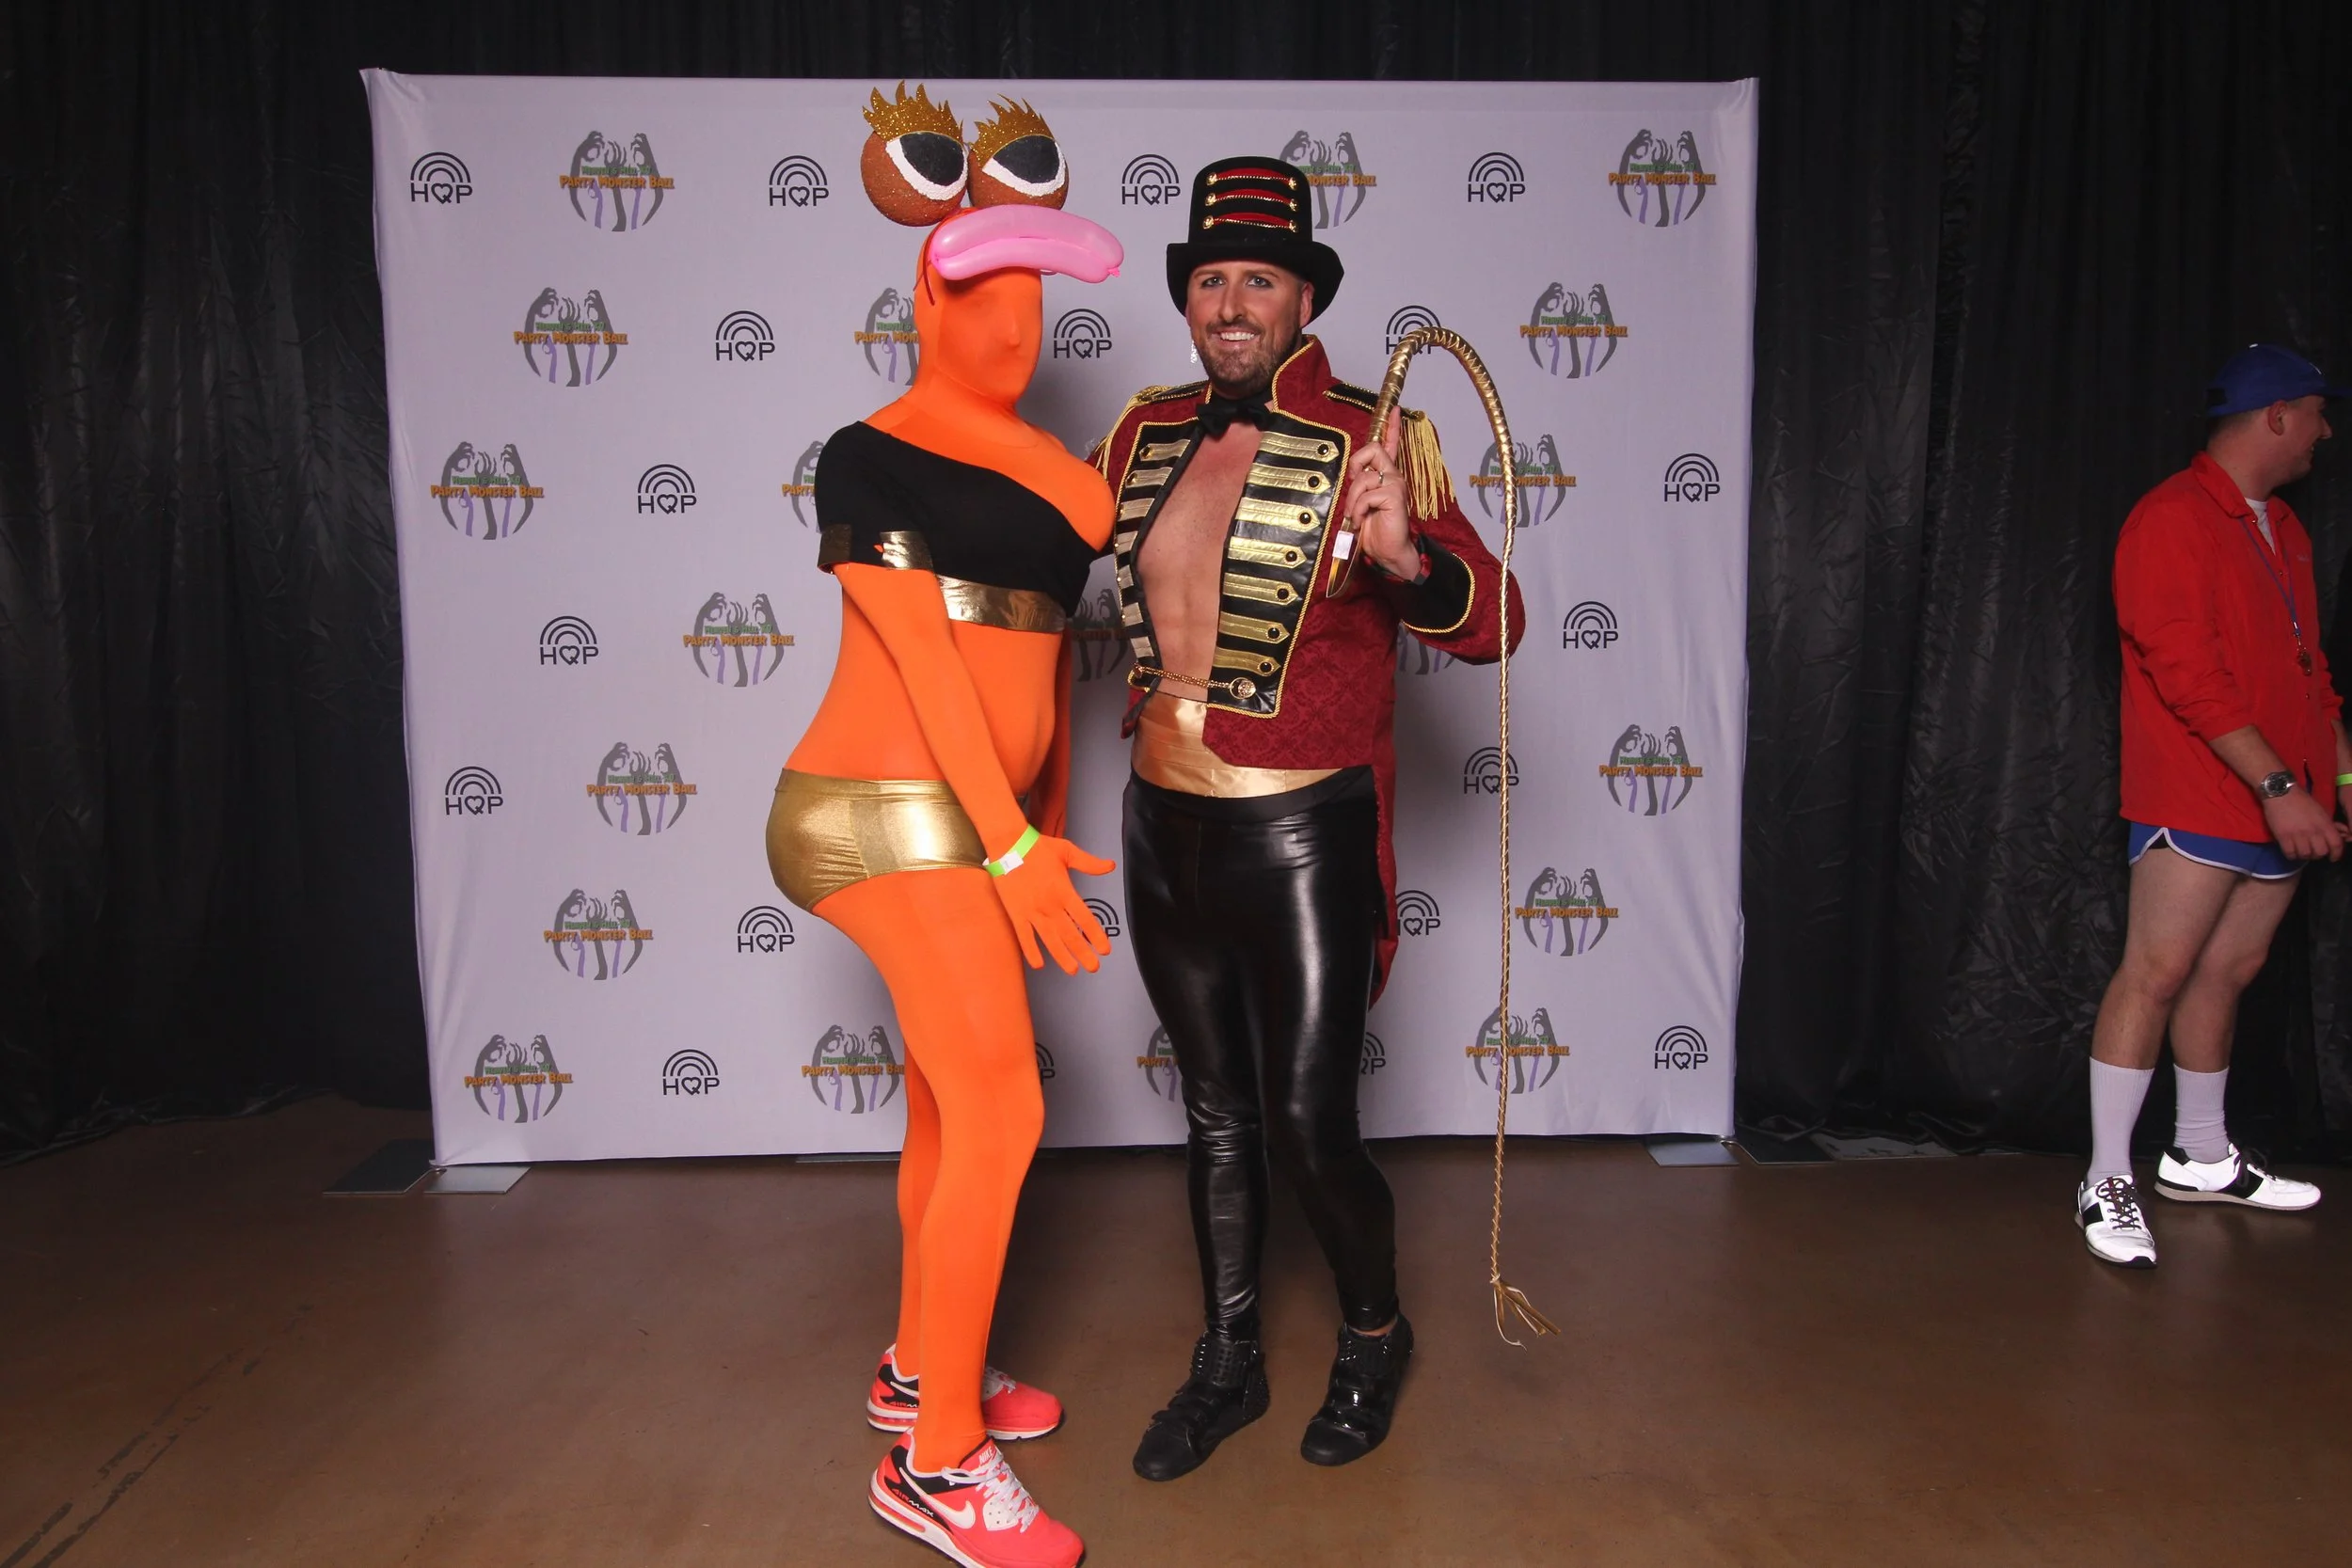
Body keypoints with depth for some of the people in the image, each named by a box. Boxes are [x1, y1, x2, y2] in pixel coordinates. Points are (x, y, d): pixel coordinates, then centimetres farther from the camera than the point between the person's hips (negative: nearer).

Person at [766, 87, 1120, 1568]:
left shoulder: (1045, 467, 13)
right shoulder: (875, 455, -9)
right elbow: (921, 653, -17)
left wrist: (1041, 832, 19)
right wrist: (1010, 845, -22)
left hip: (978, 819, 8)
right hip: (894, 810, -8)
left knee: (954, 1094, 15)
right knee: (1002, 1109, -9)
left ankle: (924, 1364, 35)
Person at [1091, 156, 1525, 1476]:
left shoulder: (1367, 443, -10)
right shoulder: (1146, 435, 5)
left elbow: (1489, 625, -16)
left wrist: (1407, 554, -35)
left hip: (1302, 834, -5)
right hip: (1165, 823, 5)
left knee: (1308, 1130, -1)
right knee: (1216, 1111, 17)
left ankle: (1377, 1334, 30)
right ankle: (1230, 1365, 35)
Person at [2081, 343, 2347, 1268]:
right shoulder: (2173, 521, -10)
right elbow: (2189, 675, -18)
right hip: (2196, 797, -9)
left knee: (2230, 972, 14)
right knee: (2157, 972, -9)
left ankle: (2202, 1158, 26)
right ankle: (2107, 1183, -3)